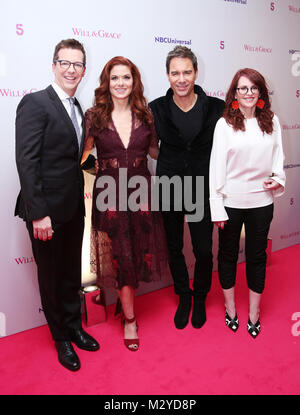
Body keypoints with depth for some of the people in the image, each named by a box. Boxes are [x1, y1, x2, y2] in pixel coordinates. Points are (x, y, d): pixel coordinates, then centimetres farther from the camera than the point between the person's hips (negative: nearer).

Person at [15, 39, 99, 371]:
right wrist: (39, 213, -21)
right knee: (51, 275, 11)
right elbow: (26, 161, -18)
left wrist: (81, 202, 8)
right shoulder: (35, 103, -12)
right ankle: (61, 337, 32)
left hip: (74, 209, 7)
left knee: (72, 272, 19)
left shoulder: (77, 109, 12)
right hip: (47, 210, -7)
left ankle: (74, 326, 40)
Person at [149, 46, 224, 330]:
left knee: (203, 250, 7)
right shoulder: (156, 109, -4)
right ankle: (183, 296, 38)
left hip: (202, 189, 0)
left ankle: (200, 298, 35)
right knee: (174, 248, 14)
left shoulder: (215, 107, -5)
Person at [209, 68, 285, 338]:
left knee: (257, 255, 13)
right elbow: (216, 165, -8)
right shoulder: (225, 124, -6)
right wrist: (216, 206, -10)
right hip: (231, 201, -2)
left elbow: (278, 155, 12)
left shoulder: (271, 122, 3)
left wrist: (278, 179, -8)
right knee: (228, 254, 12)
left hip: (261, 201, 2)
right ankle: (230, 308, 34)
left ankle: (254, 313, 31)